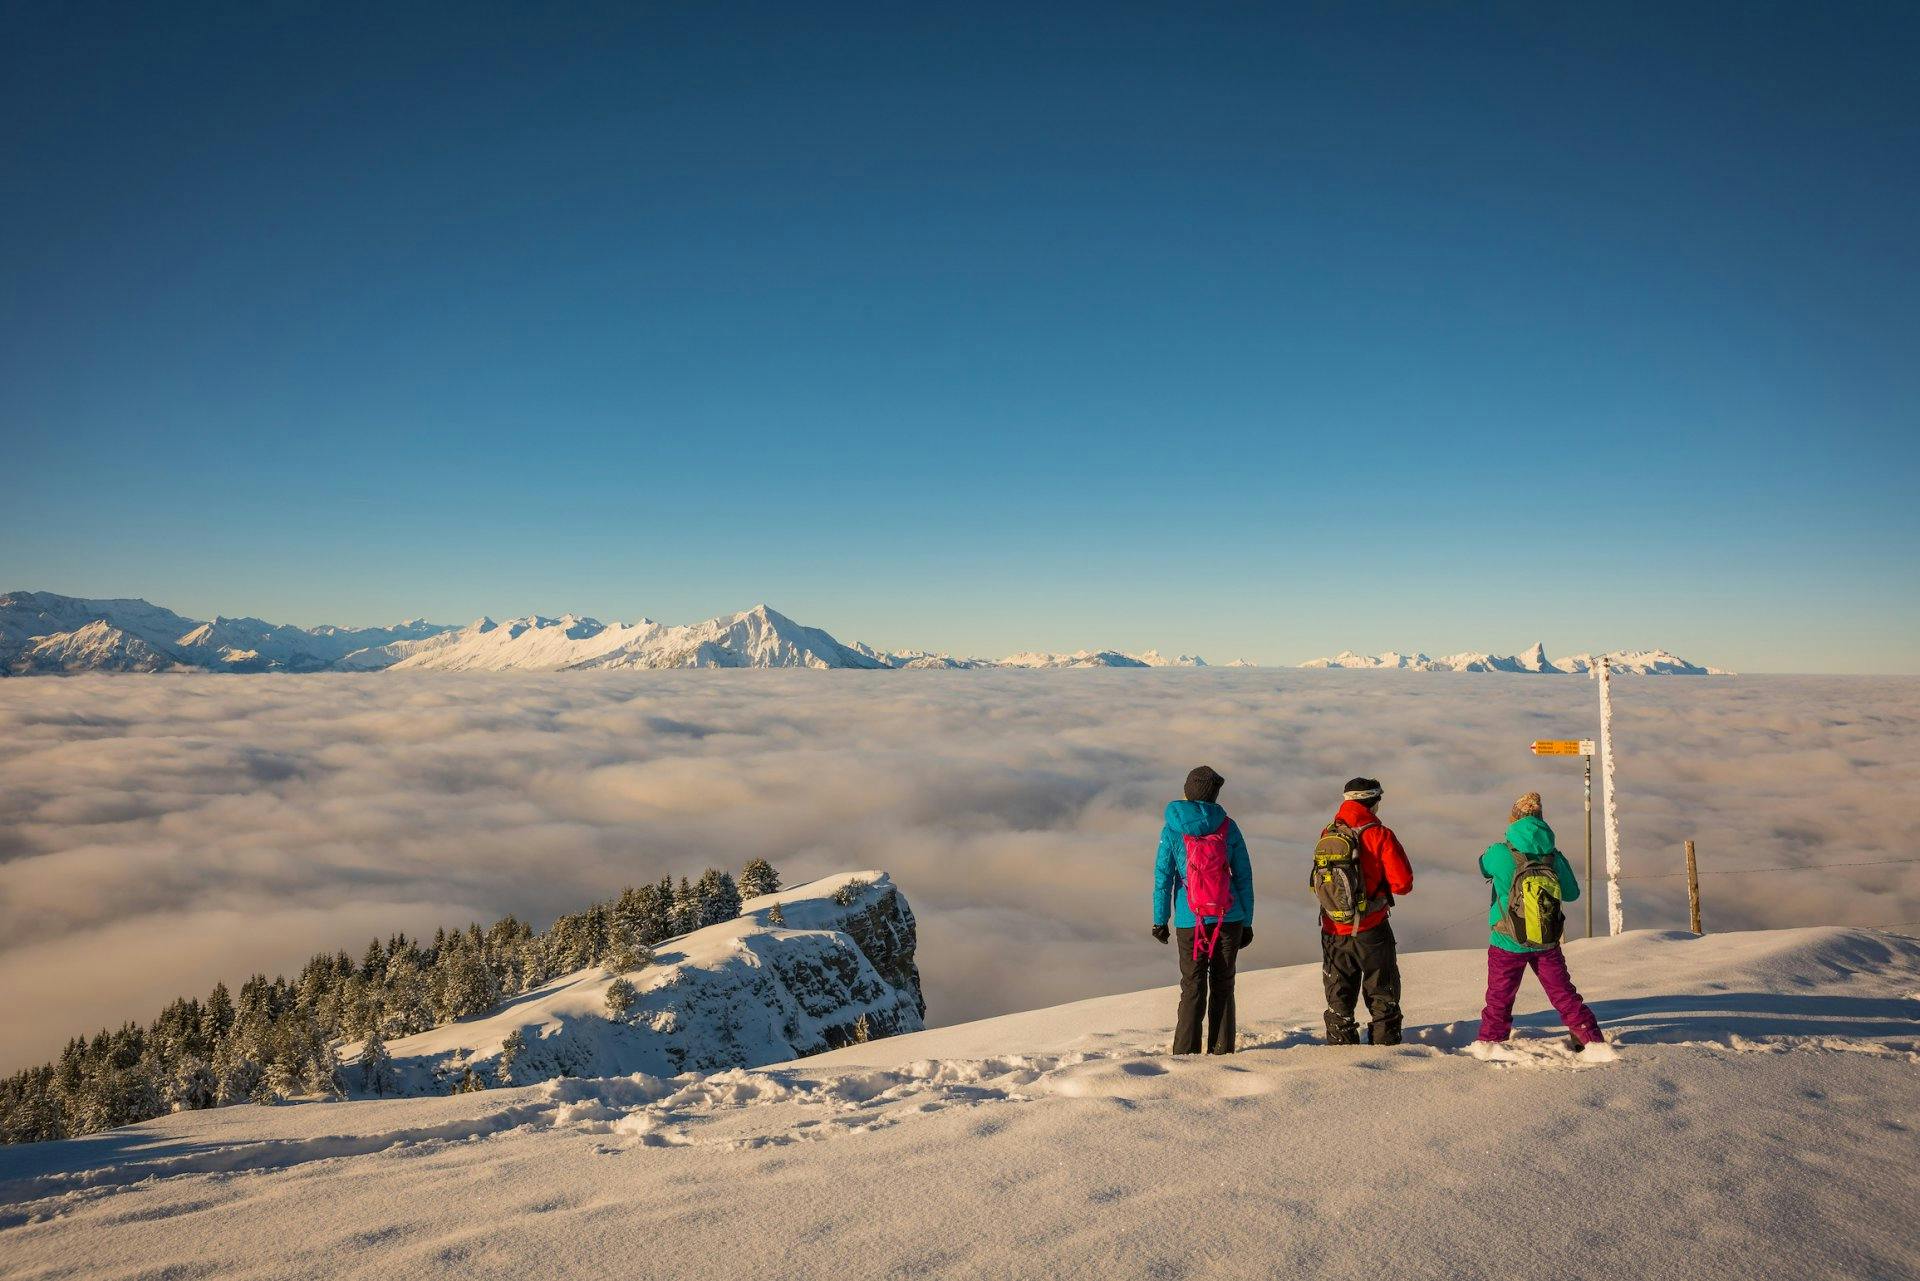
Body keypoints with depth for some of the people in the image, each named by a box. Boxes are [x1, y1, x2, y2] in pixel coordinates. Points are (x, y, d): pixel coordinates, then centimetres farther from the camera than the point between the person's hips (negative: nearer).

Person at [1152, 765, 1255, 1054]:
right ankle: (1222, 1050, 13)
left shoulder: (1172, 829, -2)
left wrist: (1160, 920, 4)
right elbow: (1244, 876, 3)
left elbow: (1163, 877, -2)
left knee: (1192, 987, 6)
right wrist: (1247, 922, 10)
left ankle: (1186, 1052, 4)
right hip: (1229, 918, 1)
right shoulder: (1228, 826, 1)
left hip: (1190, 920, -1)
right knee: (1223, 985, 10)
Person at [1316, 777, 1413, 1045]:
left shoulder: (1326, 835, 1)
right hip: (1371, 931, -3)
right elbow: (1403, 883, -11)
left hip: (1333, 932, 3)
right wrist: (1380, 883, 7)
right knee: (1383, 998, 12)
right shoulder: (1379, 835, -11)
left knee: (1338, 1001, 13)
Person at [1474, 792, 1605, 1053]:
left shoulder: (1499, 853, -17)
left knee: (1500, 996, 13)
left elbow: (1483, 867, 7)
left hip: (1508, 943, -2)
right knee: (1563, 993, 17)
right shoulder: (1554, 855, -9)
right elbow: (1571, 893, 5)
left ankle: (1489, 1042, 21)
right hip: (1547, 942, 2)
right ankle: (1591, 1039, 23)